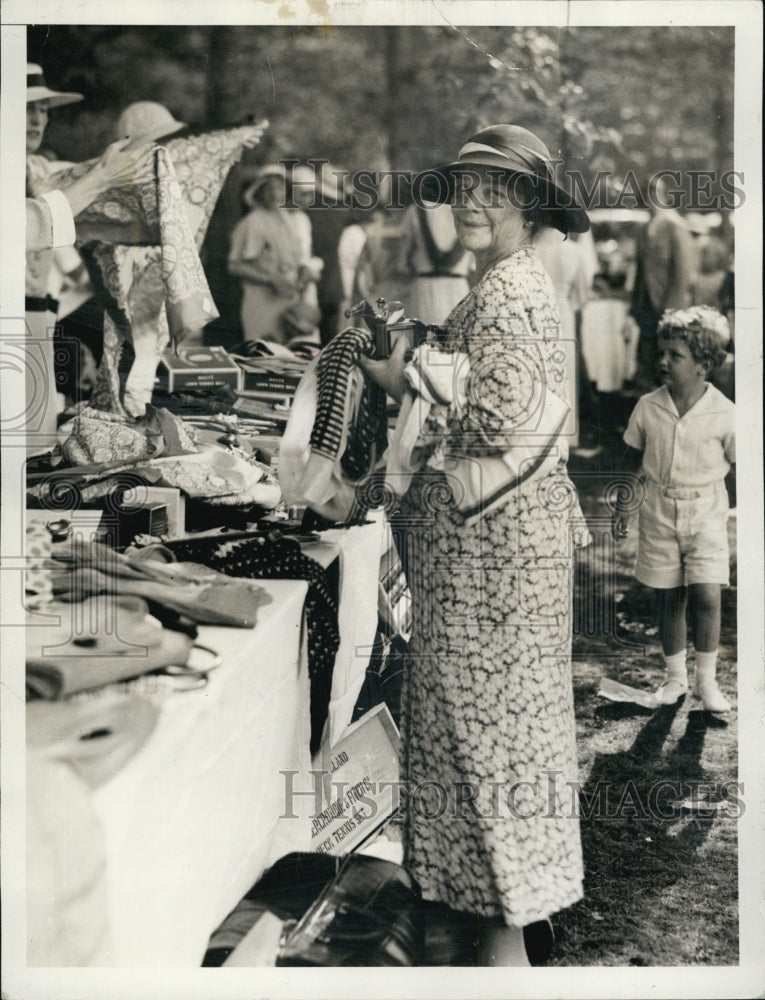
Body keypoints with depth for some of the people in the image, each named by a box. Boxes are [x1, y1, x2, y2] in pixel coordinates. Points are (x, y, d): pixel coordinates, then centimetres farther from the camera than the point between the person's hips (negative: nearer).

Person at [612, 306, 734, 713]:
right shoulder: (648, 407, -3)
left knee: (706, 595, -9)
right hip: (659, 511, 2)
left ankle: (706, 680, 9)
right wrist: (622, 507, 7)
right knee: (669, 598, 8)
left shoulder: (724, 413, -9)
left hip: (706, 514, -2)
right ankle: (675, 676, 25)